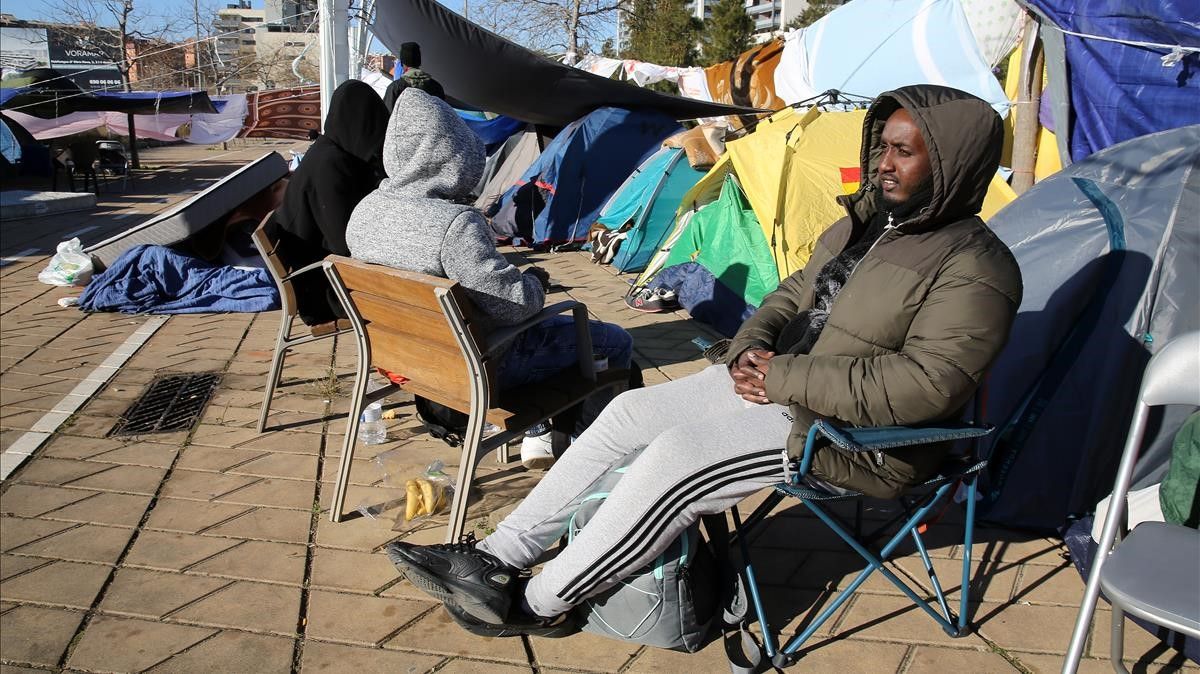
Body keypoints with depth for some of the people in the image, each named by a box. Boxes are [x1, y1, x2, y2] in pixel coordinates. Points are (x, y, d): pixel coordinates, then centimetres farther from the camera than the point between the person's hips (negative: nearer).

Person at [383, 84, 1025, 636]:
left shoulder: (974, 270, -16)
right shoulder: (863, 221, 11)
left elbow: (924, 384, -27)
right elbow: (793, 294, 19)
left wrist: (784, 379, -23)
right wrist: (751, 346, -4)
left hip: (845, 432, -9)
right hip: (774, 378, 9)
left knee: (677, 456, -25)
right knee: (631, 410, -3)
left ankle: (539, 602, -8)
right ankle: (500, 554, 3)